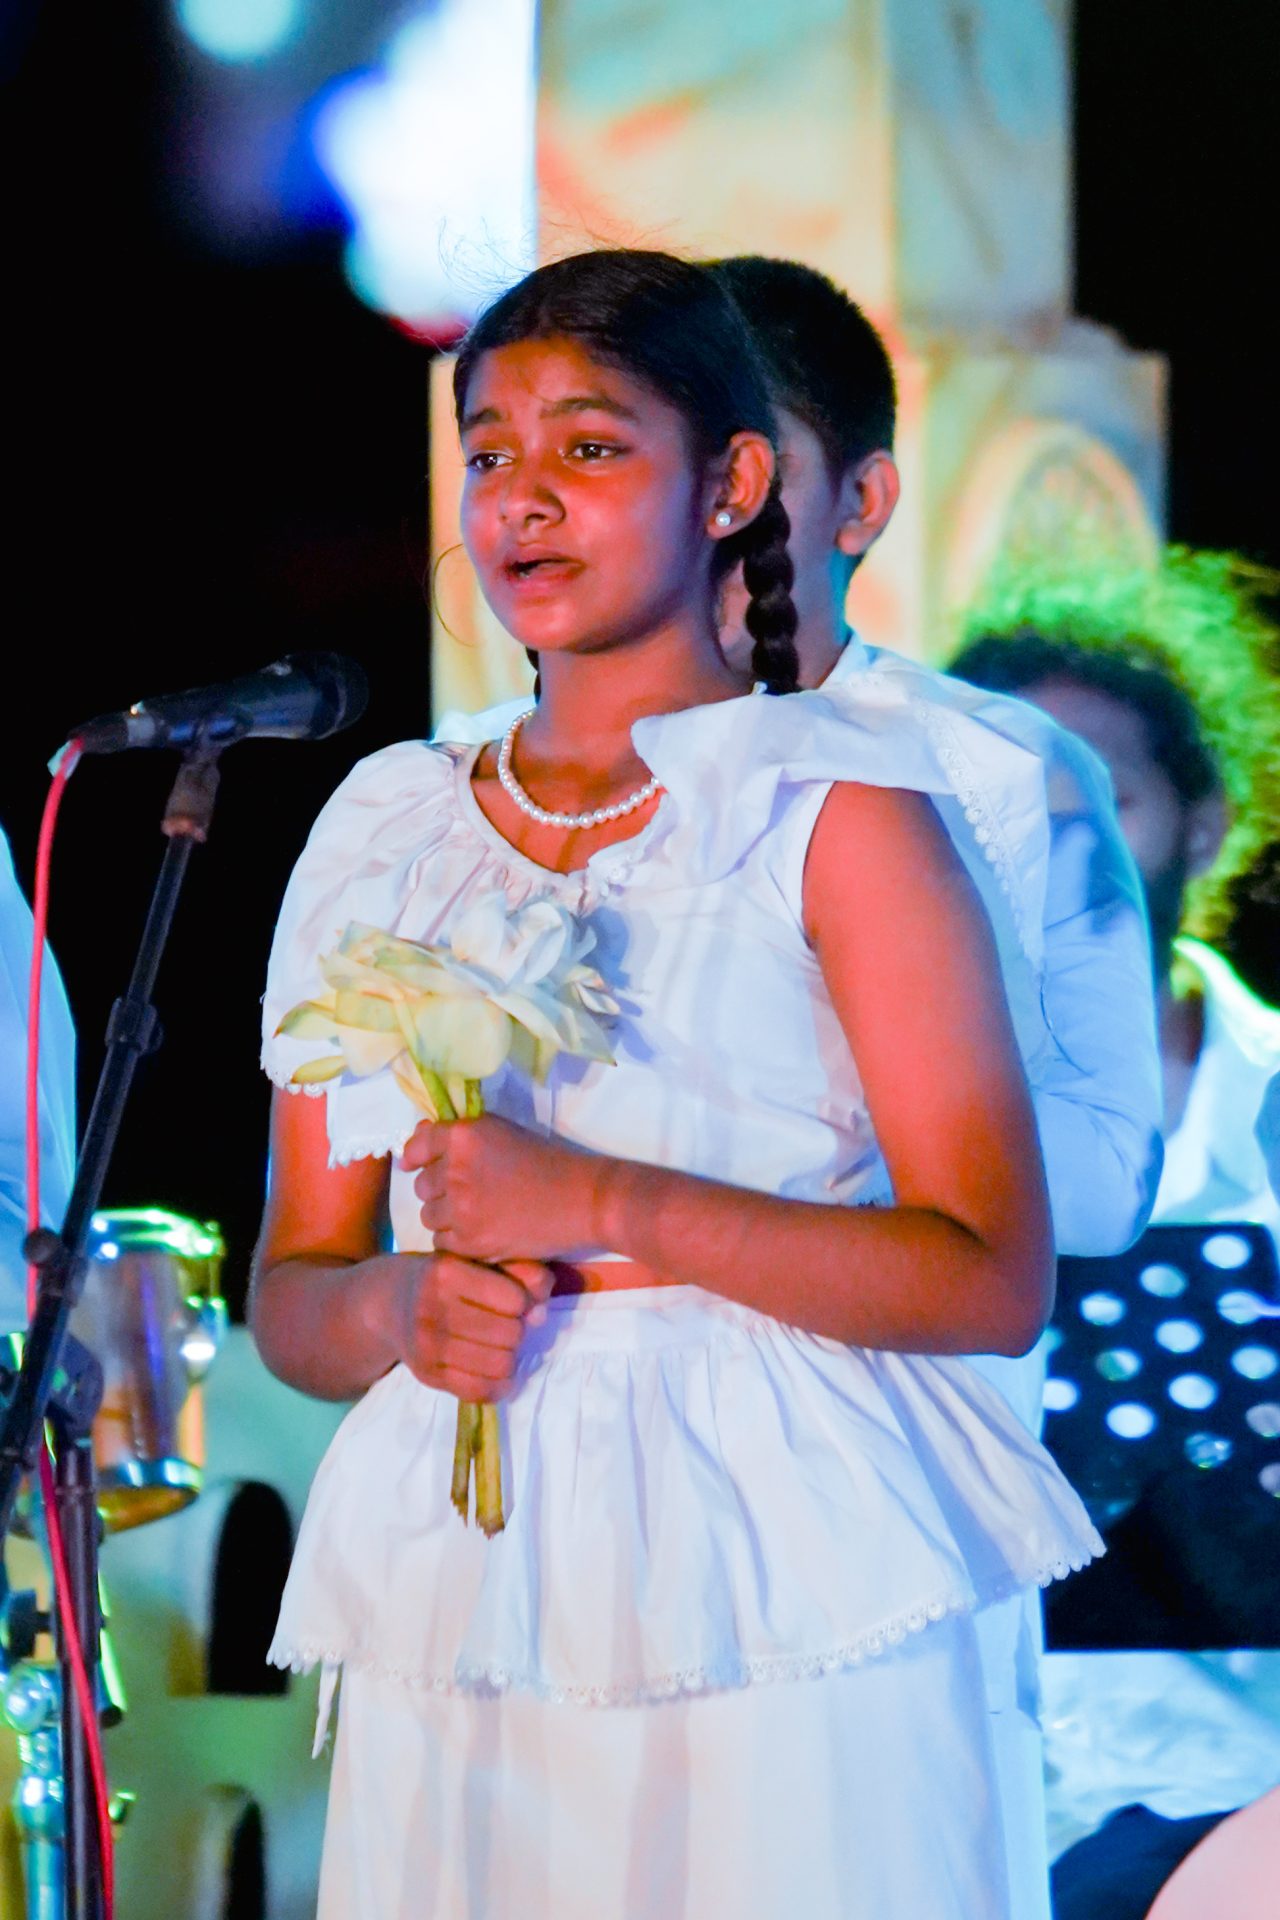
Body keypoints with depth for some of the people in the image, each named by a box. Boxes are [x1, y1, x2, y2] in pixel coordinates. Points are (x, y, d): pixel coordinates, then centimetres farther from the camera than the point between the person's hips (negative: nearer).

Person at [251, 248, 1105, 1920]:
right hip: (455, 1605, 4)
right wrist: (403, 1308, -8)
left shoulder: (842, 810, 0)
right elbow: (291, 1294, 15)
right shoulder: (387, 832, 13)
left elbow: (994, 1279, -8)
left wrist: (604, 1209, -15)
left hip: (776, 1594, -3)